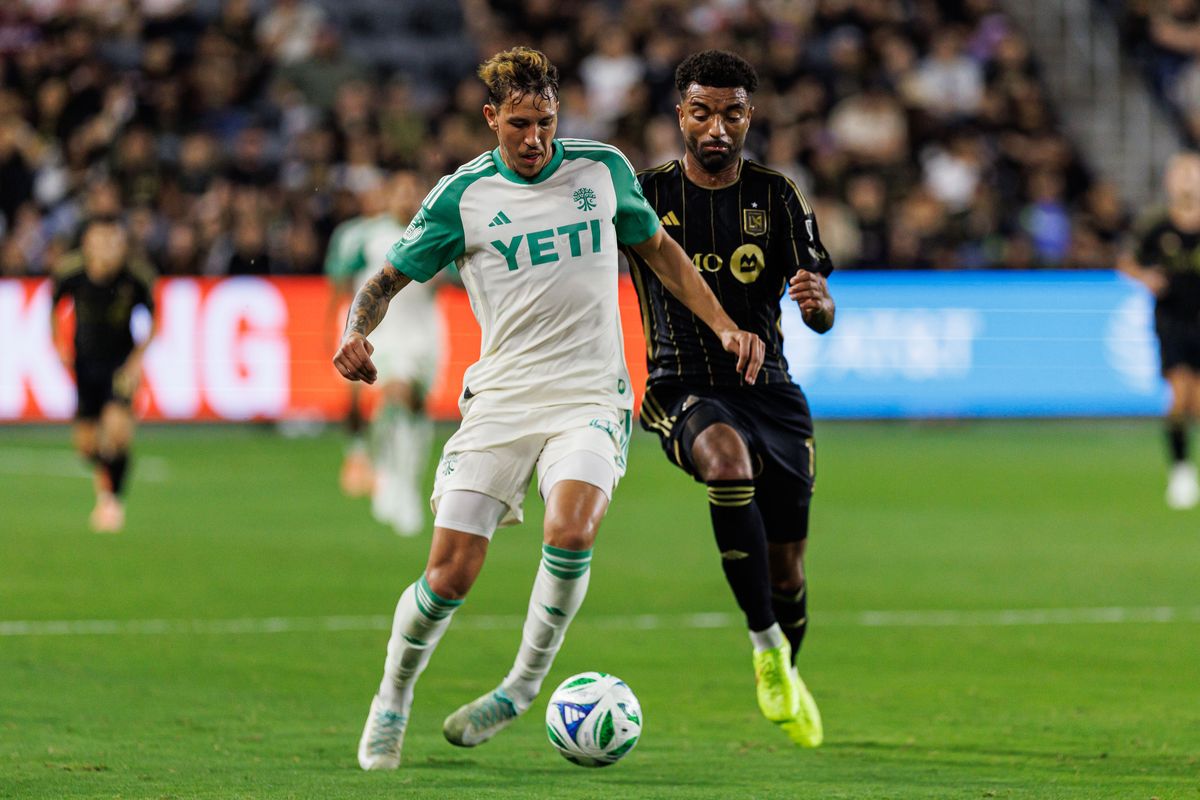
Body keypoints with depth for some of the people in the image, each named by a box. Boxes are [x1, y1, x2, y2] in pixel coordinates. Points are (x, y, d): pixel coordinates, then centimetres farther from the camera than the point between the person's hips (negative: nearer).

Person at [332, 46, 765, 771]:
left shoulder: (602, 168, 5)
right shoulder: (462, 196, 0)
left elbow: (659, 250, 20)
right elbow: (389, 279, 8)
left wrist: (723, 324, 12)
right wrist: (358, 333, -12)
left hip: (589, 396, 0)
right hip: (500, 398, 0)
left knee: (571, 530, -29)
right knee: (451, 574, -9)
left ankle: (525, 684, -7)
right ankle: (391, 704, 17)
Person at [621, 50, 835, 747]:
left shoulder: (778, 197, 1)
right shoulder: (647, 195, -2)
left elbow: (823, 317, -2)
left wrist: (817, 301, -26)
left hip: (770, 388, 3)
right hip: (685, 389, -3)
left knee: (786, 565, 7)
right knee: (728, 459, -37)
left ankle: (790, 677, 39)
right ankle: (766, 645, -29)